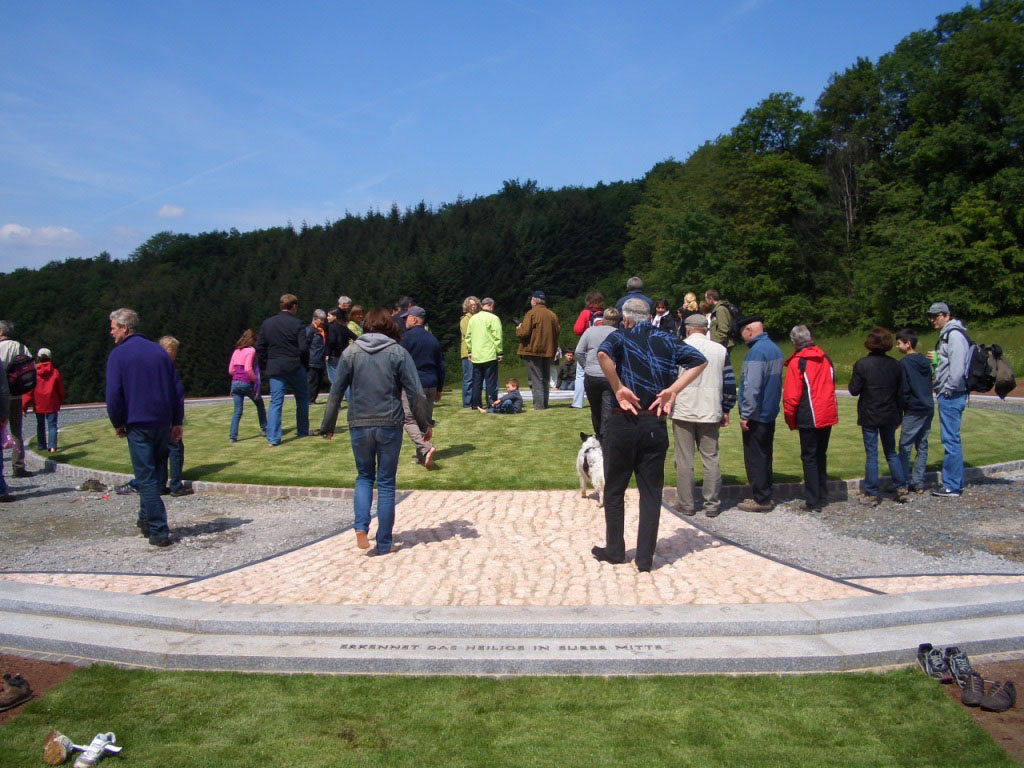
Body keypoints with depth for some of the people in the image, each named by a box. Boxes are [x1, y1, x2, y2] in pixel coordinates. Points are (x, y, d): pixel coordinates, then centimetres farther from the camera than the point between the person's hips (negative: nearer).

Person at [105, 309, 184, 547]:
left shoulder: (118, 355, -5)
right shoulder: (159, 351, 11)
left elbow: (113, 394, -10)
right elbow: (177, 388, 10)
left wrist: (118, 424, 3)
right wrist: (177, 422, 14)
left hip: (138, 424, -5)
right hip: (163, 423, 5)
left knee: (146, 478, -2)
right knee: (153, 474, 20)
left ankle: (159, 531, -4)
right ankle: (146, 519, 29)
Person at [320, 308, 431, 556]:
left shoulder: (351, 352, 2)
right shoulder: (398, 353, -2)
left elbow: (335, 392, 2)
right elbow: (415, 393, -5)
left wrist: (328, 426, 12)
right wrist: (424, 425, 6)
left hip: (359, 426, 1)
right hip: (389, 425, -1)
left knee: (364, 476, 20)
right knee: (386, 483, 9)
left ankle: (361, 527, 0)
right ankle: (384, 543, 12)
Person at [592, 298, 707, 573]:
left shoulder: (621, 337, 0)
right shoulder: (667, 341, 9)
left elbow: (603, 354, -23)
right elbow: (700, 361, -4)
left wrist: (618, 388, -16)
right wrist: (672, 389, -6)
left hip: (623, 423, -2)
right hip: (655, 425, 2)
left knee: (614, 490, 13)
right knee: (651, 493, 9)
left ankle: (614, 550, 23)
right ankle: (645, 559, 12)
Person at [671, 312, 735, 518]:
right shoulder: (720, 350, 4)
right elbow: (729, 384, 6)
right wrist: (725, 410, 15)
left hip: (683, 412, -2)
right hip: (710, 412, 2)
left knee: (684, 460, 4)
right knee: (711, 459, 9)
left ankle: (686, 504, 9)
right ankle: (712, 504, 11)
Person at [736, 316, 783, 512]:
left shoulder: (756, 351, -19)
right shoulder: (774, 349, 10)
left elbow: (752, 386, -24)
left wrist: (745, 414, -19)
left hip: (756, 415, -9)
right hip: (770, 413, 9)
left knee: (754, 459, -1)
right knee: (765, 456, 15)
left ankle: (761, 499, 4)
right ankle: (765, 496, 22)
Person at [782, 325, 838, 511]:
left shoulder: (797, 362, -11)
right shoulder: (826, 359, 9)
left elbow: (791, 395, -13)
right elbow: (831, 386, 17)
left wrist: (790, 420, -1)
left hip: (809, 418, -6)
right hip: (827, 417, 6)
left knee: (809, 457, 0)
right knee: (821, 456, 17)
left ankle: (813, 502, 1)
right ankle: (823, 497, 25)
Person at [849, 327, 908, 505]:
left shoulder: (862, 364, -12)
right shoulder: (894, 365, 2)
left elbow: (854, 390, -11)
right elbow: (900, 393, 7)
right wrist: (899, 415, 15)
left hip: (869, 416, -4)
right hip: (889, 415, 4)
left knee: (871, 454, 1)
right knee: (891, 452, 17)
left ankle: (872, 494, 4)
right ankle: (901, 488, 14)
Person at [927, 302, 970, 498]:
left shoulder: (954, 335, -13)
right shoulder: (946, 335, 19)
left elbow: (958, 366, -21)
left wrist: (949, 389, -16)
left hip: (951, 396, -10)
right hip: (946, 395, 11)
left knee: (950, 439, -7)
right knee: (950, 439, 14)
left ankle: (952, 486, -2)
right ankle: (955, 482, 22)